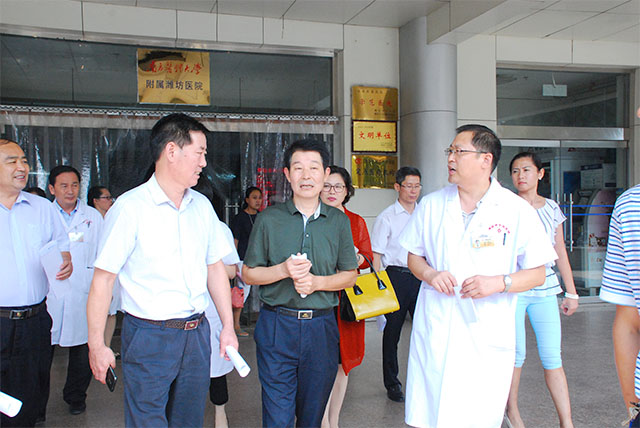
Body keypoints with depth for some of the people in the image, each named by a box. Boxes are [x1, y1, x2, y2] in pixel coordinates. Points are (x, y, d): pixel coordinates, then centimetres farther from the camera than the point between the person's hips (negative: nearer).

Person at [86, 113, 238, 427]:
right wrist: (97, 345, -10)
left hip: (197, 333, 5)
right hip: (149, 336, -5)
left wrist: (228, 327, 10)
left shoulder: (202, 206, 7)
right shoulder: (130, 207, -11)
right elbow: (103, 280, -10)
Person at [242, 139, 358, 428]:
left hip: (321, 326, 2)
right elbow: (248, 274, 3)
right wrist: (283, 270, -15)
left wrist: (316, 282, -10)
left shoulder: (339, 221, 6)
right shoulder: (268, 219, 0)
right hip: (277, 325, -2)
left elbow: (350, 275, 9)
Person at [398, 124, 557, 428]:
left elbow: (537, 274, 2)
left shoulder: (518, 211, -1)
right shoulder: (431, 205, 7)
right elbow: (414, 256, 15)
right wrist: (430, 274, -6)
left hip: (487, 341, -2)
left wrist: (498, 282, -16)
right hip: (433, 333, 2)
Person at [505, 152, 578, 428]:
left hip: (544, 290, 3)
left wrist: (571, 292, 13)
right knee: (516, 354, 4)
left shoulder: (551, 208, 9)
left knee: (552, 358, -1)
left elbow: (560, 252, 13)